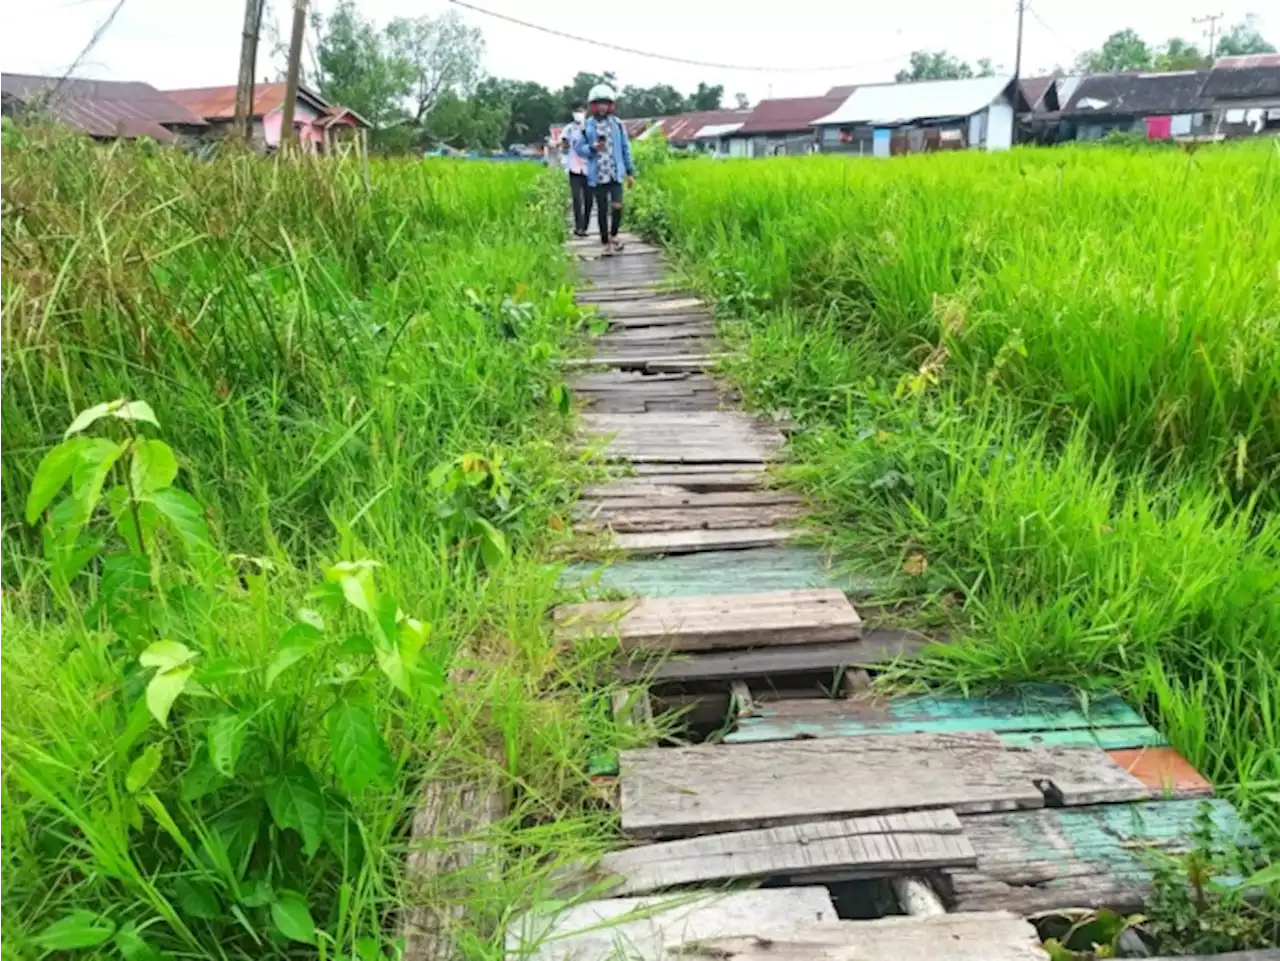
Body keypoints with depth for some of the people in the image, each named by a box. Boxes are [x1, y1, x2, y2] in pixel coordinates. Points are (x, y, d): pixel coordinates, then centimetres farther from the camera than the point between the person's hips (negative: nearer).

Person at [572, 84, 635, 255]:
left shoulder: (617, 124, 3)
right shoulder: (587, 126, -1)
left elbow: (625, 148, 9)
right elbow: (578, 147, 2)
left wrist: (630, 172, 8)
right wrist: (592, 148, -18)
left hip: (615, 174, 1)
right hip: (597, 175, -1)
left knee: (617, 206, -9)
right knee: (602, 209, 5)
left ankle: (613, 235, 16)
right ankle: (605, 243, 16)